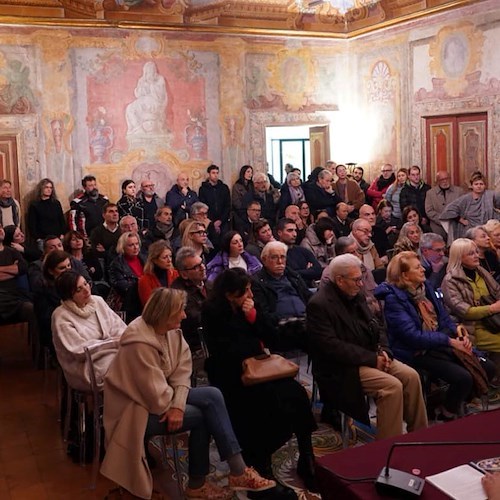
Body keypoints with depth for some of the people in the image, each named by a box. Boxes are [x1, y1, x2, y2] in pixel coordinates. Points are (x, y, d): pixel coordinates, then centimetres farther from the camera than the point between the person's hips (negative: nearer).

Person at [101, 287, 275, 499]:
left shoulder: (171, 330, -2)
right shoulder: (139, 342, -28)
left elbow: (182, 370, -5)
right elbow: (155, 394, -27)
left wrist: (178, 405, -20)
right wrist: (174, 406, -7)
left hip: (162, 397, 8)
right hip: (137, 408, -8)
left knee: (213, 395, -12)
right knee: (202, 415, -17)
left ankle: (237, 471, -7)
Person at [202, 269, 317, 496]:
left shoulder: (250, 306, 7)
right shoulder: (213, 313, -9)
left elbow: (269, 339, 5)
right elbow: (226, 351, -16)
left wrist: (253, 316, -11)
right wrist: (257, 345, -5)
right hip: (230, 375, -5)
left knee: (296, 394, -21)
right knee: (273, 401, -30)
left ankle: (306, 459, -9)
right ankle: (260, 465, -13)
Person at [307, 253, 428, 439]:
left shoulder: (356, 296, 10)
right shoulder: (319, 305, -17)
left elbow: (374, 327, 16)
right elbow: (332, 347, -23)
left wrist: (383, 350, -6)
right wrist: (372, 359, -20)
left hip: (370, 356, 8)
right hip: (341, 368, -8)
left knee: (411, 376, -8)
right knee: (392, 386, -24)